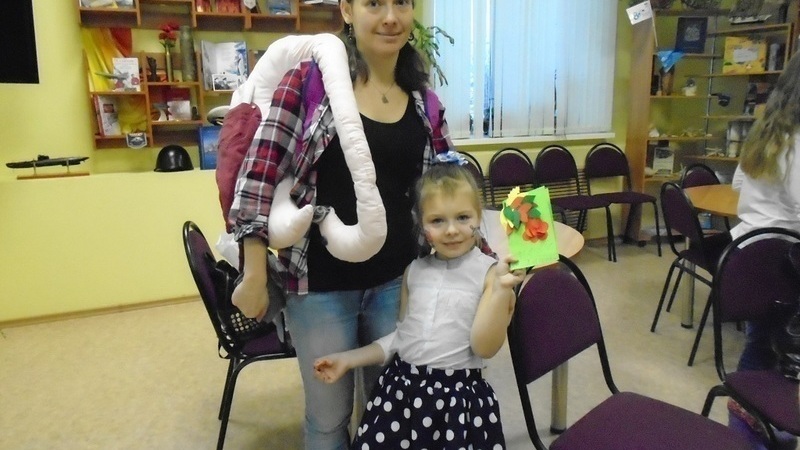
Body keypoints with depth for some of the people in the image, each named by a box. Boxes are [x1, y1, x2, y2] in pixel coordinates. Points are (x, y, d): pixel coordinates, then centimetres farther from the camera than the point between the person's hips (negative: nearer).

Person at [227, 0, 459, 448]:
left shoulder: (425, 102, 3)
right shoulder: (310, 80, -10)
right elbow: (260, 175, -11)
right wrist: (254, 277, -12)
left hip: (396, 280, 4)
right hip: (322, 284, -3)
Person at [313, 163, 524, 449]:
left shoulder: (489, 272, -8)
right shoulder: (414, 270, 5)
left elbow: (485, 347, -13)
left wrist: (501, 290, -25)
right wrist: (349, 359, 10)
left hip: (458, 394, -4)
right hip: (400, 385, 4)